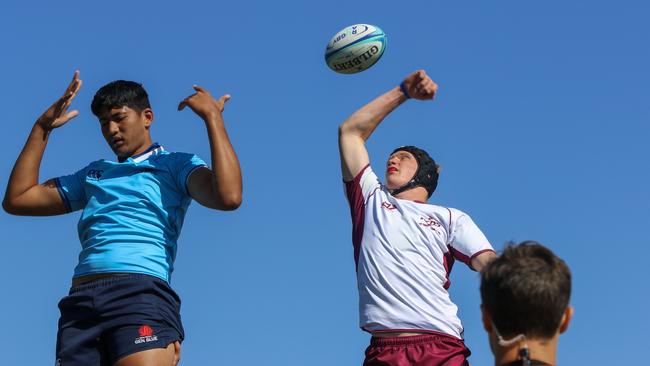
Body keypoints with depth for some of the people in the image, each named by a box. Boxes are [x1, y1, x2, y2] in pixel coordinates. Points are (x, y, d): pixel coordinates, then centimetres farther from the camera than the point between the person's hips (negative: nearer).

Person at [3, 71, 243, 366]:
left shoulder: (175, 164, 15)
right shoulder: (93, 174, 31)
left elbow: (228, 196, -5)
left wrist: (213, 117, 1)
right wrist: (42, 127, 28)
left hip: (141, 292, -5)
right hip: (80, 301, 5)